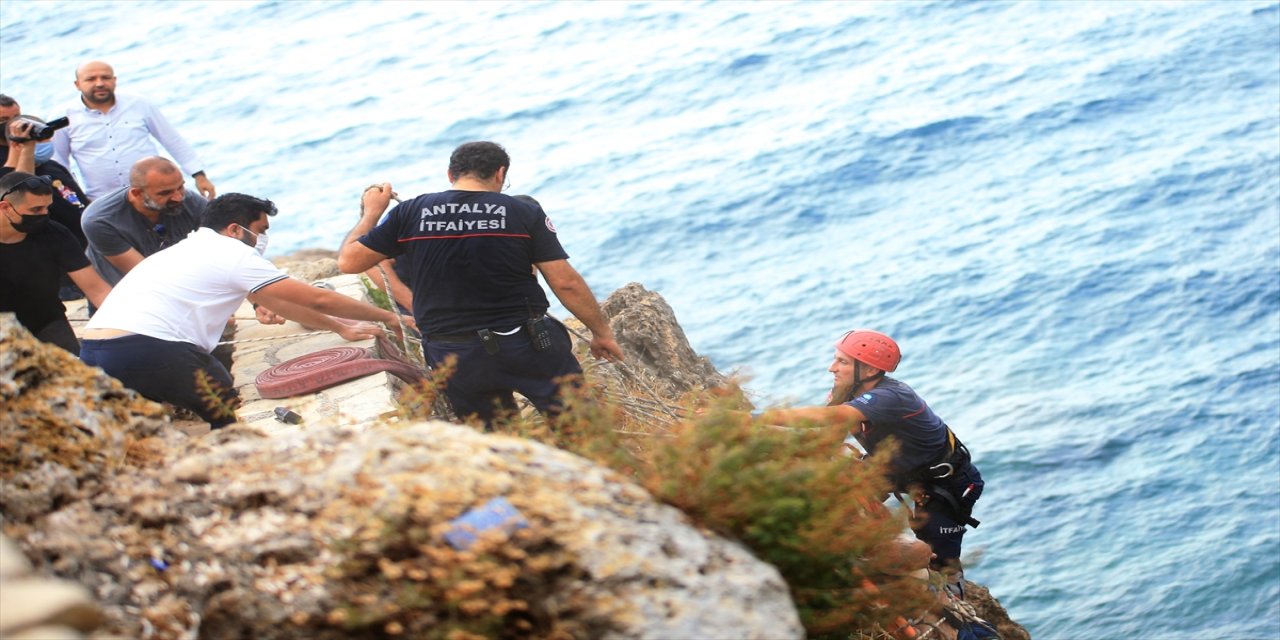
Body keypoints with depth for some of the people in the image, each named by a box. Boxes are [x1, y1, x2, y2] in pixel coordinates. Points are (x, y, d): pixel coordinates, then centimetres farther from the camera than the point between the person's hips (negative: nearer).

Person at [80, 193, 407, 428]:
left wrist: (341, 329, 36)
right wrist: (388, 317, 17)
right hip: (143, 349, -9)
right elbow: (316, 299, 5)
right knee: (225, 418, 9)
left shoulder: (188, 250, 30)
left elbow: (275, 301, 34)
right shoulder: (232, 254, 3)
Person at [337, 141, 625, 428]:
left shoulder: (410, 213, 1)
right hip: (527, 344, -2)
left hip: (454, 358, 3)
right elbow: (566, 282, -6)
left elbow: (348, 261, 7)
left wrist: (370, 213, 24)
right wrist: (602, 332, 7)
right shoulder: (524, 213, -3)